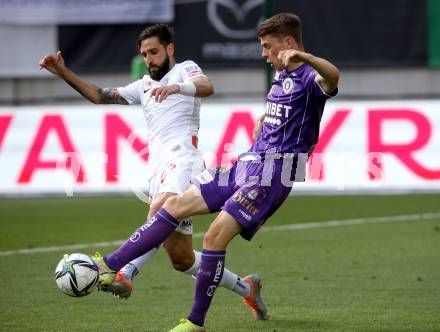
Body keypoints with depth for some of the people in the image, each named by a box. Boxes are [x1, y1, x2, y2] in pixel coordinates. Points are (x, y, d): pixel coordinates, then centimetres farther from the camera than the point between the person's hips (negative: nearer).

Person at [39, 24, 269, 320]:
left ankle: (122, 275, -55)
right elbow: (100, 96, 28)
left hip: (182, 160, -8)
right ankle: (246, 289, 19)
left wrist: (175, 87, -33)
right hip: (159, 171, 8)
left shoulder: (185, 69, 9)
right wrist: (63, 72, 18)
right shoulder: (144, 86, 30)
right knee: (181, 259, 6)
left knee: (159, 213, -36)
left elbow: (207, 87, -13)